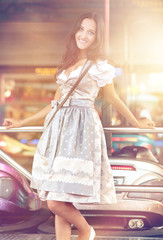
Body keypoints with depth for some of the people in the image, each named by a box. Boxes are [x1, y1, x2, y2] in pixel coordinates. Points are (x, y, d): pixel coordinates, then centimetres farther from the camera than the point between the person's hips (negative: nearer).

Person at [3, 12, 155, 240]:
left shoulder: (100, 66, 0)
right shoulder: (68, 64, 17)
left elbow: (113, 99, 14)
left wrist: (137, 124, 23)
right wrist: (22, 122, 23)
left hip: (81, 132, -6)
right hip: (59, 130, 6)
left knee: (56, 202, -12)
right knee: (57, 201, 2)